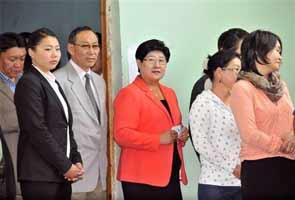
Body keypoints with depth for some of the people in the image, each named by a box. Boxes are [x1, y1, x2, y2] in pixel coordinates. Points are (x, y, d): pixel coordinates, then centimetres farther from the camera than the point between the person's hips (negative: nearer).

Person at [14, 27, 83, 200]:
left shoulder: (54, 83, 18)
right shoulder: (29, 83, -8)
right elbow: (38, 131, -15)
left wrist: (76, 161, 5)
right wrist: (66, 166, -12)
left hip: (61, 176, 8)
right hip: (40, 176, -8)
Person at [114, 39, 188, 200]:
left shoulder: (169, 93, 18)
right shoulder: (128, 94, -7)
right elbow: (122, 134, -17)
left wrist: (182, 135, 6)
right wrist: (159, 139, -22)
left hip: (171, 175, 7)